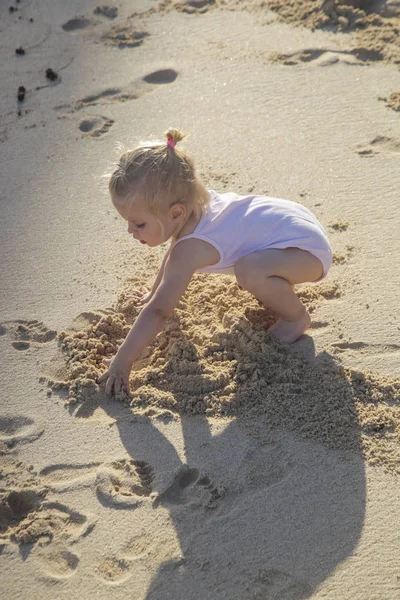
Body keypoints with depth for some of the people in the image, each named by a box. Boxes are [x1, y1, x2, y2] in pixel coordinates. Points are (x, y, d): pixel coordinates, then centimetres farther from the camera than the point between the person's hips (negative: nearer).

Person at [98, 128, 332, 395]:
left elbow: (158, 313, -30)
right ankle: (280, 288, 29)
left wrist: (121, 363, -27)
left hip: (308, 249, -10)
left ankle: (297, 316, -7)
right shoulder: (193, 202, -1)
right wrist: (155, 292, 33)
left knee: (250, 270, -35)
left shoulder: (190, 250, -29)